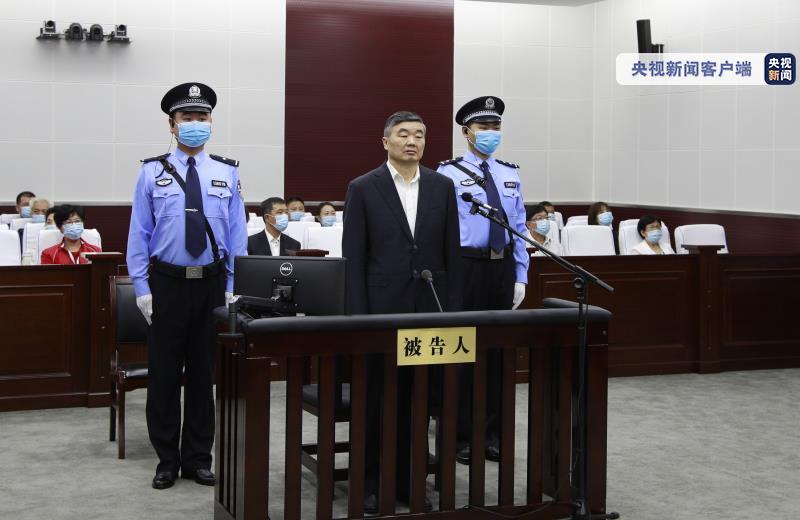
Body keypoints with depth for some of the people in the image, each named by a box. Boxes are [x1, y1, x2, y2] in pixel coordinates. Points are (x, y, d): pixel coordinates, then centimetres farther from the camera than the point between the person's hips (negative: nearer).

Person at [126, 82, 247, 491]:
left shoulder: (227, 173, 3)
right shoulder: (153, 172, 0)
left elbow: (237, 233, 4)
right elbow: (139, 233, 0)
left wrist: (234, 287, -1)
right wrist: (142, 288, -5)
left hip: (212, 283, 1)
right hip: (167, 283, -1)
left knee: (204, 372, 9)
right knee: (164, 372, 5)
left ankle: (198, 458, 20)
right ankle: (167, 460, 16)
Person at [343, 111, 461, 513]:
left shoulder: (442, 187, 7)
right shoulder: (363, 188, -2)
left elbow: (452, 253, 8)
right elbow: (353, 257, -4)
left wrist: (453, 309, 2)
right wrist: (357, 315, -9)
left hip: (428, 308, 3)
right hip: (382, 308, -3)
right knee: (376, 398, 3)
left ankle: (409, 480, 18)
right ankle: (370, 483, 13)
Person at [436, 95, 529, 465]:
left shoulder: (511, 175, 12)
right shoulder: (449, 174, -4)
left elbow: (519, 229, 13)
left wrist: (520, 277, 7)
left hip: (503, 267, 5)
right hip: (466, 266, -5)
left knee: (499, 348, 9)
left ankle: (492, 433, 19)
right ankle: (460, 436, 11)